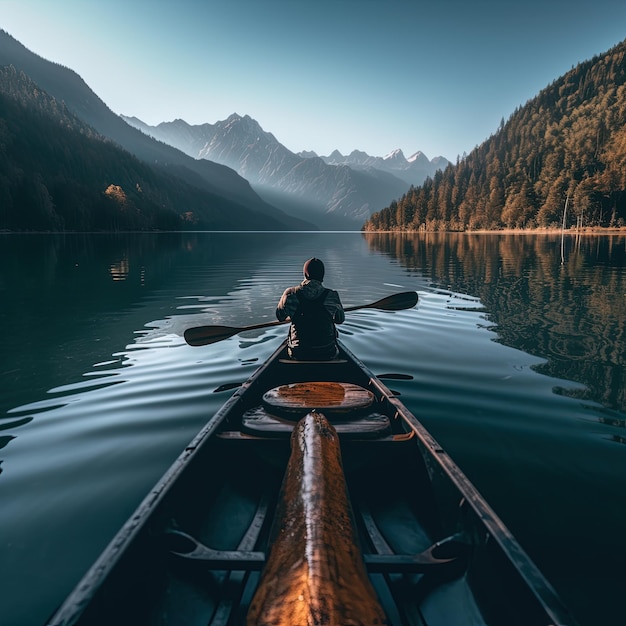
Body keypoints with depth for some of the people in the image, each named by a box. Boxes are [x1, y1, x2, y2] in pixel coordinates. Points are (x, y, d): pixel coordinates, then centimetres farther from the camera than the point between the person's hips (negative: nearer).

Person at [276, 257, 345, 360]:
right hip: (327, 354, -1)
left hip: (298, 354, 1)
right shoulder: (331, 296, -12)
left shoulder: (291, 294, -10)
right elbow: (340, 319, 5)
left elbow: (280, 317, 8)